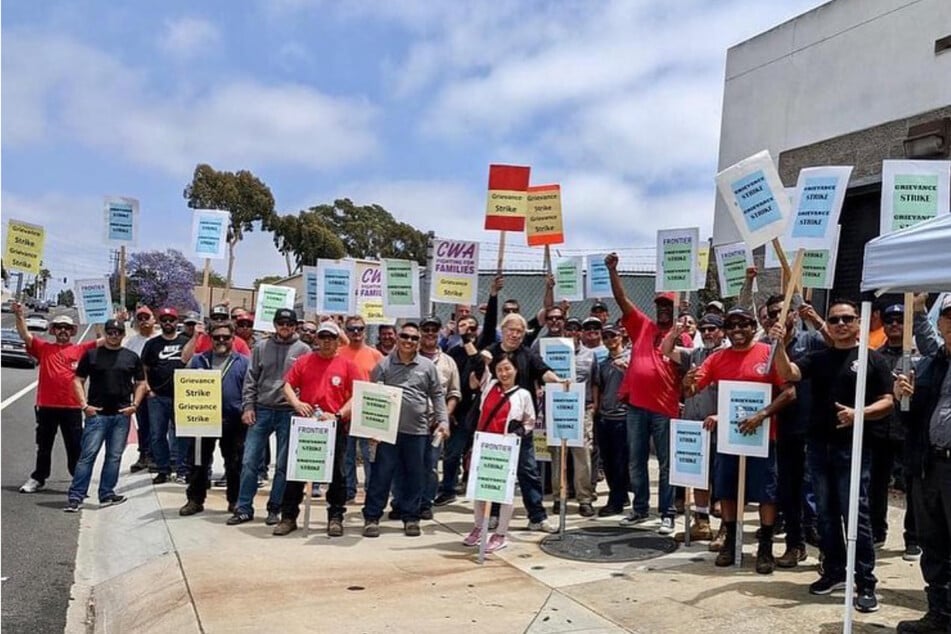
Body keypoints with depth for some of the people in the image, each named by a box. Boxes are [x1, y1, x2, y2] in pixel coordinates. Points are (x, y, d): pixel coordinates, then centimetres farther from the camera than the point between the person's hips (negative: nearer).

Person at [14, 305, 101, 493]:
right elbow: (25, 335, -3)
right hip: (46, 406, 1)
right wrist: (19, 316, -17)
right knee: (44, 446, 16)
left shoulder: (80, 350, 5)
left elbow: (104, 341, 1)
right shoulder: (43, 348, 7)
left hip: (72, 407, -1)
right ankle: (38, 478, 29)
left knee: (75, 447, 5)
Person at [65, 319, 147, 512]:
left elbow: (141, 383, 13)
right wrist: (84, 405, -6)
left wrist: (135, 404, -1)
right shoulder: (91, 354, 4)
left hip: (122, 414, 3)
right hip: (97, 413, -2)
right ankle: (75, 496, -1)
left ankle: (107, 494, 18)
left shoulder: (131, 357, 10)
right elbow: (78, 380, 5)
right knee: (87, 455, -5)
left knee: (114, 456, 8)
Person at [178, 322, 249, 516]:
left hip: (233, 421, -2)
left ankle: (235, 500, 18)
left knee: (235, 463, 7)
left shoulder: (243, 362, 4)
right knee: (199, 462, 8)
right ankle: (195, 499, 19)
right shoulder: (198, 360, 10)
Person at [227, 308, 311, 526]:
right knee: (249, 461, 2)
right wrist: (248, 406, -1)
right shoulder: (261, 346, 8)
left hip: (289, 412, -2)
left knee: (283, 465, 5)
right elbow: (251, 379, 7)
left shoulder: (303, 350, 1)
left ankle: (274, 509, 16)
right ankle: (244, 508, 11)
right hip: (261, 410, 2)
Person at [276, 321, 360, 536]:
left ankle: (336, 518, 18)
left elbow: (357, 396, -4)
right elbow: (288, 385, 7)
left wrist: (338, 415, -16)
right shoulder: (303, 361, 7)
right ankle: (288, 517, 17)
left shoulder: (347, 365, 1)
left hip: (336, 427, -1)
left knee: (337, 474, 6)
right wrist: (296, 403, -13)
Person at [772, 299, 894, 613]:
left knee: (855, 515, -5)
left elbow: (887, 402, -2)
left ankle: (865, 583, 4)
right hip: (818, 446, 4)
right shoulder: (818, 358, 11)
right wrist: (779, 344, -22)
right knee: (826, 514, 12)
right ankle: (834, 572, 25)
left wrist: (858, 414, -20)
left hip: (853, 448, -4)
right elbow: (788, 373, -6)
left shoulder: (873, 359, 1)